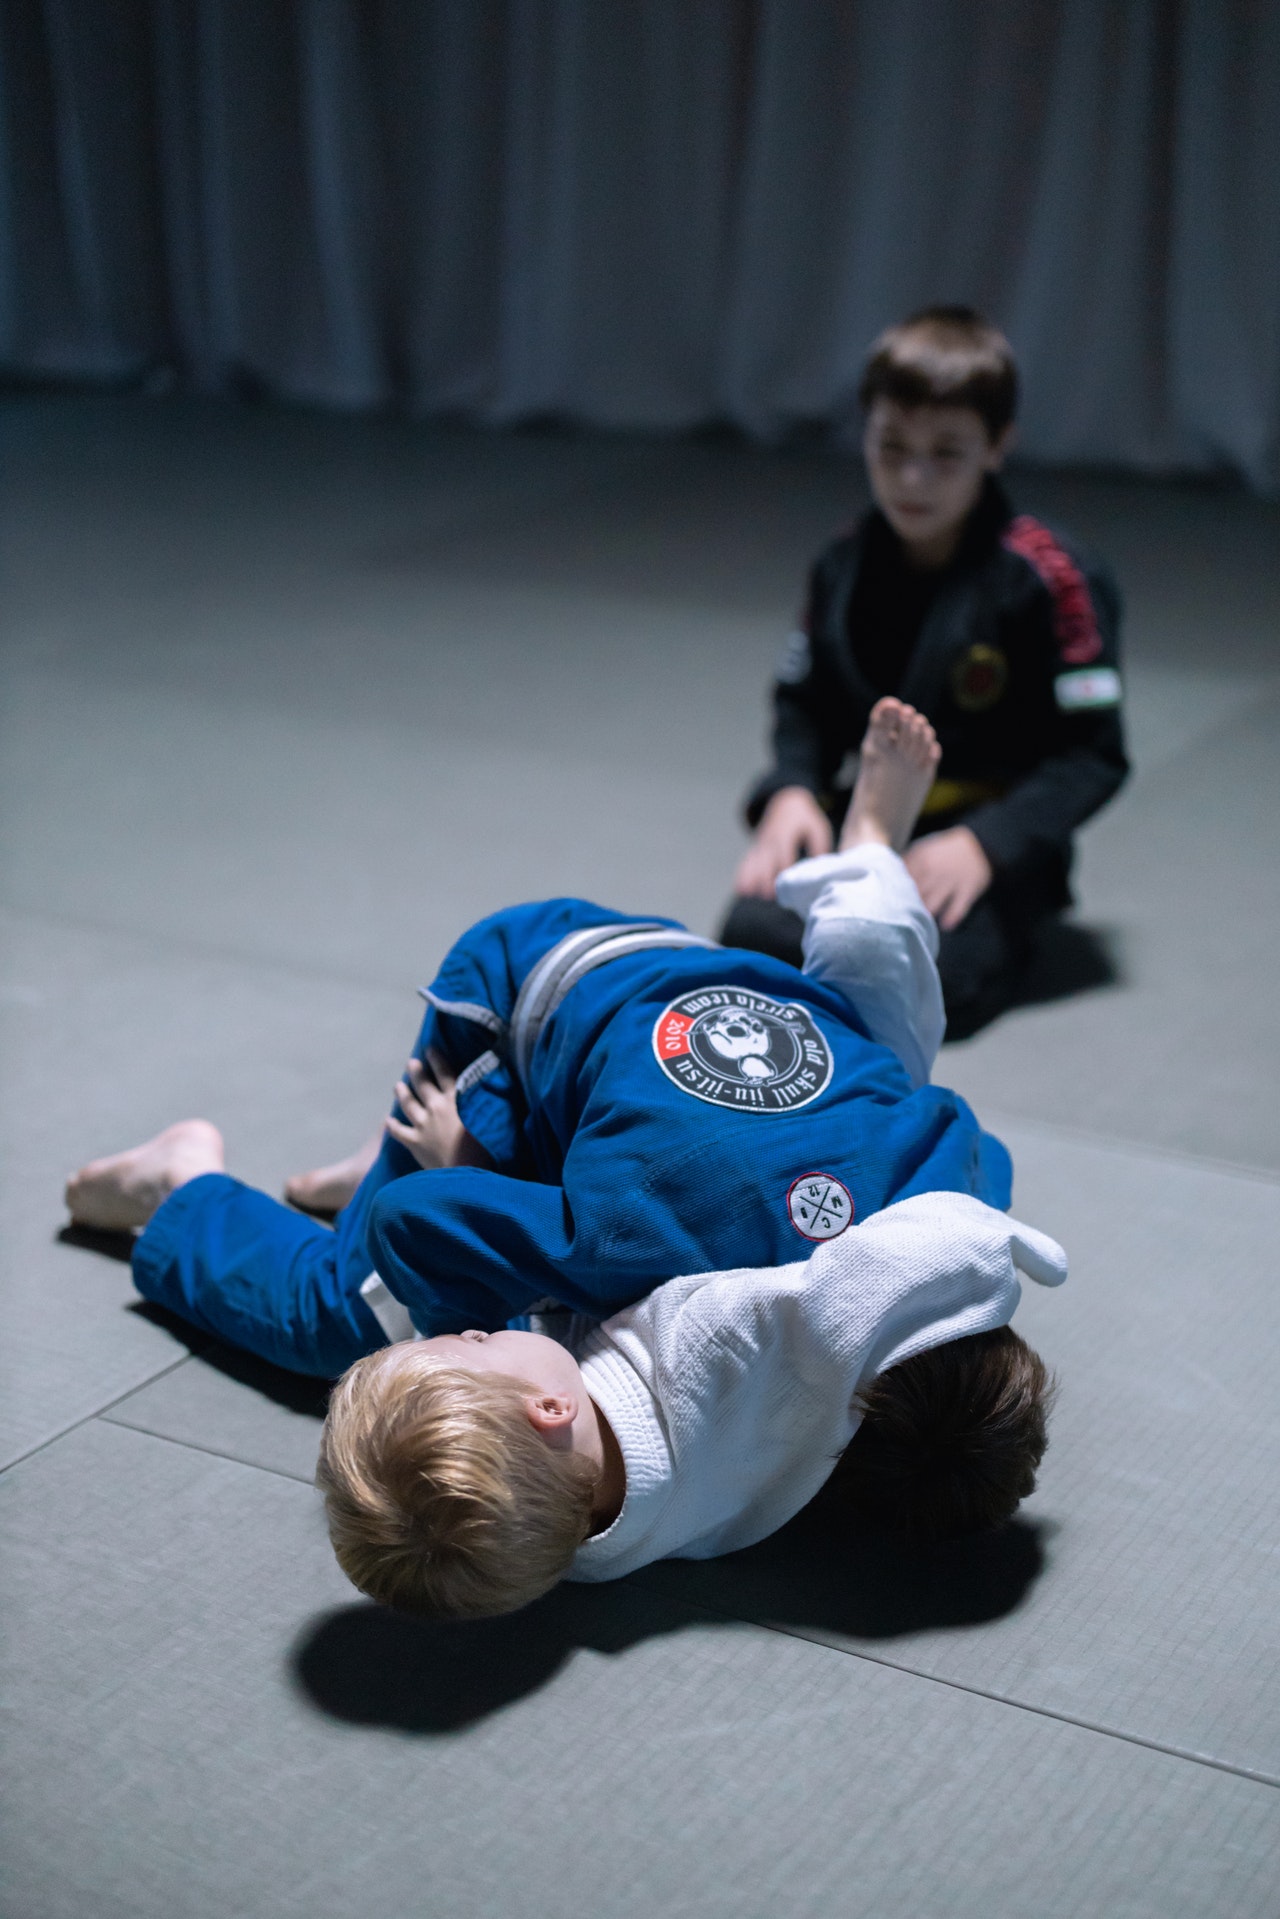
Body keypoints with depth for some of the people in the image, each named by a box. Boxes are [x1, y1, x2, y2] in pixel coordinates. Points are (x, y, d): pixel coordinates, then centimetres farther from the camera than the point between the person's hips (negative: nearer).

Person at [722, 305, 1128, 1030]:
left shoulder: (1050, 579, -11)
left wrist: (984, 843, -20)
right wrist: (792, 791, -5)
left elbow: (1094, 754, -9)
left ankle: (995, 930, 2)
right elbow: (804, 703, 16)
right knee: (756, 935, -22)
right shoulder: (843, 570, 6)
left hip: (995, 841, -4)